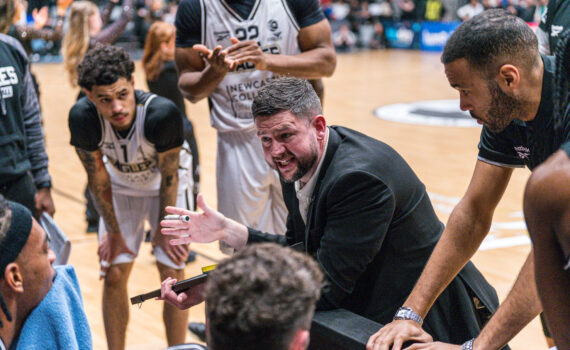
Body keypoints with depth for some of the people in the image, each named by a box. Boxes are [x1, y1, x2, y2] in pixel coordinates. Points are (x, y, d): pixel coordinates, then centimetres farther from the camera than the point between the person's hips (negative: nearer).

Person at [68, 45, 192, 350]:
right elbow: (97, 179, -14)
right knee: (114, 274, -1)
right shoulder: (82, 117, -30)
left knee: (172, 273, -6)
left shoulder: (162, 113, -37)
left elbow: (169, 176, -21)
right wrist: (114, 232, -6)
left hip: (166, 187, -2)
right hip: (120, 186, 2)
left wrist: (164, 231, -11)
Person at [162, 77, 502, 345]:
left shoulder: (360, 176, -29)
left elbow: (326, 287, -28)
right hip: (372, 311, 8)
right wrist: (227, 231, -3)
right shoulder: (299, 165, -1)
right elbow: (301, 252, 8)